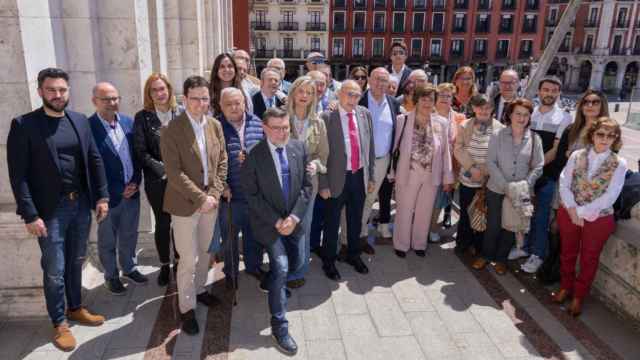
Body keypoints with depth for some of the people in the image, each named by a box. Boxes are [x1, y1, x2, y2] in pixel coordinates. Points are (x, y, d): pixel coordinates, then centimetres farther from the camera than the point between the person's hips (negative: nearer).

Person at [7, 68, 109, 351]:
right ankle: (59, 323, 23)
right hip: (51, 209, -4)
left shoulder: (80, 121, 6)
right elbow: (18, 174, -11)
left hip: (81, 204, 4)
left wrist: (102, 196, 2)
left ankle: (75, 308, 37)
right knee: (55, 270, 5)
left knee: (76, 262, 18)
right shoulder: (24, 124, -8)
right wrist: (30, 215, -16)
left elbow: (94, 160, 8)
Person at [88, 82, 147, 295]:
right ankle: (111, 276, 32)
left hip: (132, 191, 5)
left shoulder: (129, 122, 2)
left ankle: (129, 268, 39)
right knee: (108, 240, 13)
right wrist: (118, 191, -14)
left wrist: (136, 182, -3)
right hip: (108, 195, -5)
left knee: (129, 236, 19)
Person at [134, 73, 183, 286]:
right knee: (162, 223, 9)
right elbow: (141, 152, -7)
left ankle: (179, 260, 29)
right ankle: (164, 265, 27)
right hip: (157, 180, -1)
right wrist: (163, 170, -14)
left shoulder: (181, 113, 0)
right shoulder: (142, 117, -3)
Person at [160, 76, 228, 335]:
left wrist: (214, 194, -6)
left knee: (204, 252, 20)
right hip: (185, 204, -5)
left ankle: (199, 289, 41)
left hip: (210, 201, 5)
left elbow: (222, 163, 6)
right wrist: (200, 198, -18)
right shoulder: (171, 130, -14)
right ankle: (186, 308, 18)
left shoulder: (215, 125, 3)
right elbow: (174, 172, -18)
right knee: (189, 259, 2)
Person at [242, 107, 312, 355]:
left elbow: (306, 185, -1)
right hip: (268, 222, -5)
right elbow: (252, 195, -11)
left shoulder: (299, 148, -4)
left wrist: (294, 217, -11)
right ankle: (279, 327, 3)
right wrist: (276, 221, -15)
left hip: (293, 220, 5)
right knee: (281, 268, -12)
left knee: (295, 265, 17)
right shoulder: (254, 156, -15)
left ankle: (269, 282, 50)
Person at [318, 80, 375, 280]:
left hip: (360, 176, 4)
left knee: (356, 221, 20)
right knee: (332, 223, 10)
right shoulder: (327, 117, -12)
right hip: (338, 178, -4)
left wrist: (371, 177, 8)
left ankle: (354, 255, 41)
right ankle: (328, 261, 29)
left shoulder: (365, 114, 3)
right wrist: (323, 184, -12)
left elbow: (370, 147, 8)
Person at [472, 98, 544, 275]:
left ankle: (501, 258, 30)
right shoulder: (498, 135, -6)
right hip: (497, 190, -1)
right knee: (493, 225, 8)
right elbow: (491, 163, -9)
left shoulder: (535, 139, -2)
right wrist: (506, 185, -17)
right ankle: (486, 255, 29)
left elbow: (538, 167, -2)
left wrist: (524, 185, -15)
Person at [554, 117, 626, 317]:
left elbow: (609, 197, -15)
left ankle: (578, 296, 32)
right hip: (569, 214, 2)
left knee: (589, 259, 14)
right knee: (567, 253, 17)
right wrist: (573, 210, -16)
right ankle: (565, 287, 39)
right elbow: (564, 184, -6)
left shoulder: (619, 164, -10)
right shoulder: (576, 156, -4)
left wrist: (582, 212, -17)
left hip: (598, 218, -2)